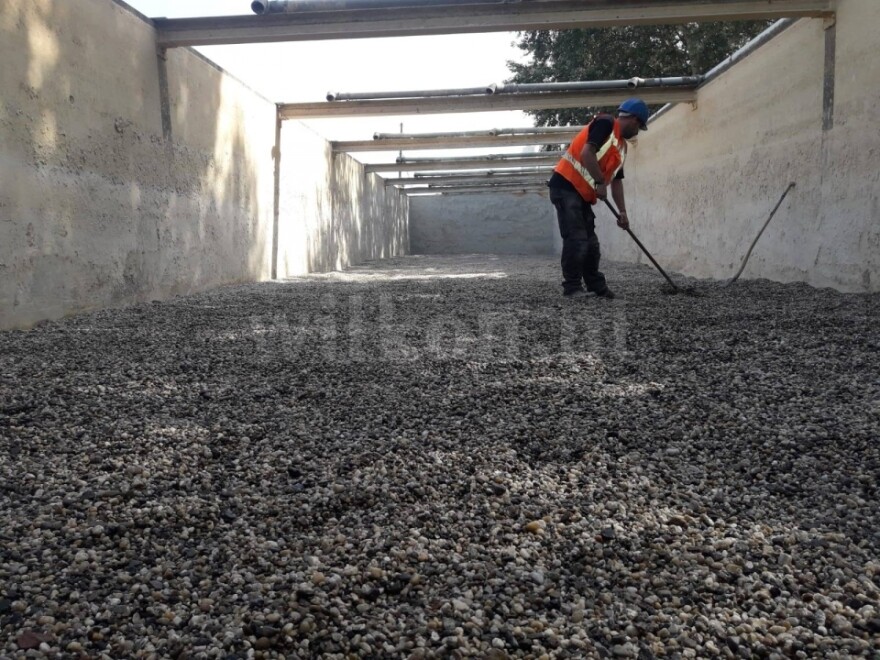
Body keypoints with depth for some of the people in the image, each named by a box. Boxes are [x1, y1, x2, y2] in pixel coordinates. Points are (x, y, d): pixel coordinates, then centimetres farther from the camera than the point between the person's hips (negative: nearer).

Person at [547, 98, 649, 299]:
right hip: (566, 186, -10)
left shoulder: (622, 146, 18)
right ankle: (571, 287, -4)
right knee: (576, 239, -12)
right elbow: (587, 153, -22)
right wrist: (600, 183, -18)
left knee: (590, 241, 12)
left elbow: (617, 181, 19)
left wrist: (622, 212, 14)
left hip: (583, 194, 10)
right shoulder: (605, 123, -9)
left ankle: (597, 286, 20)